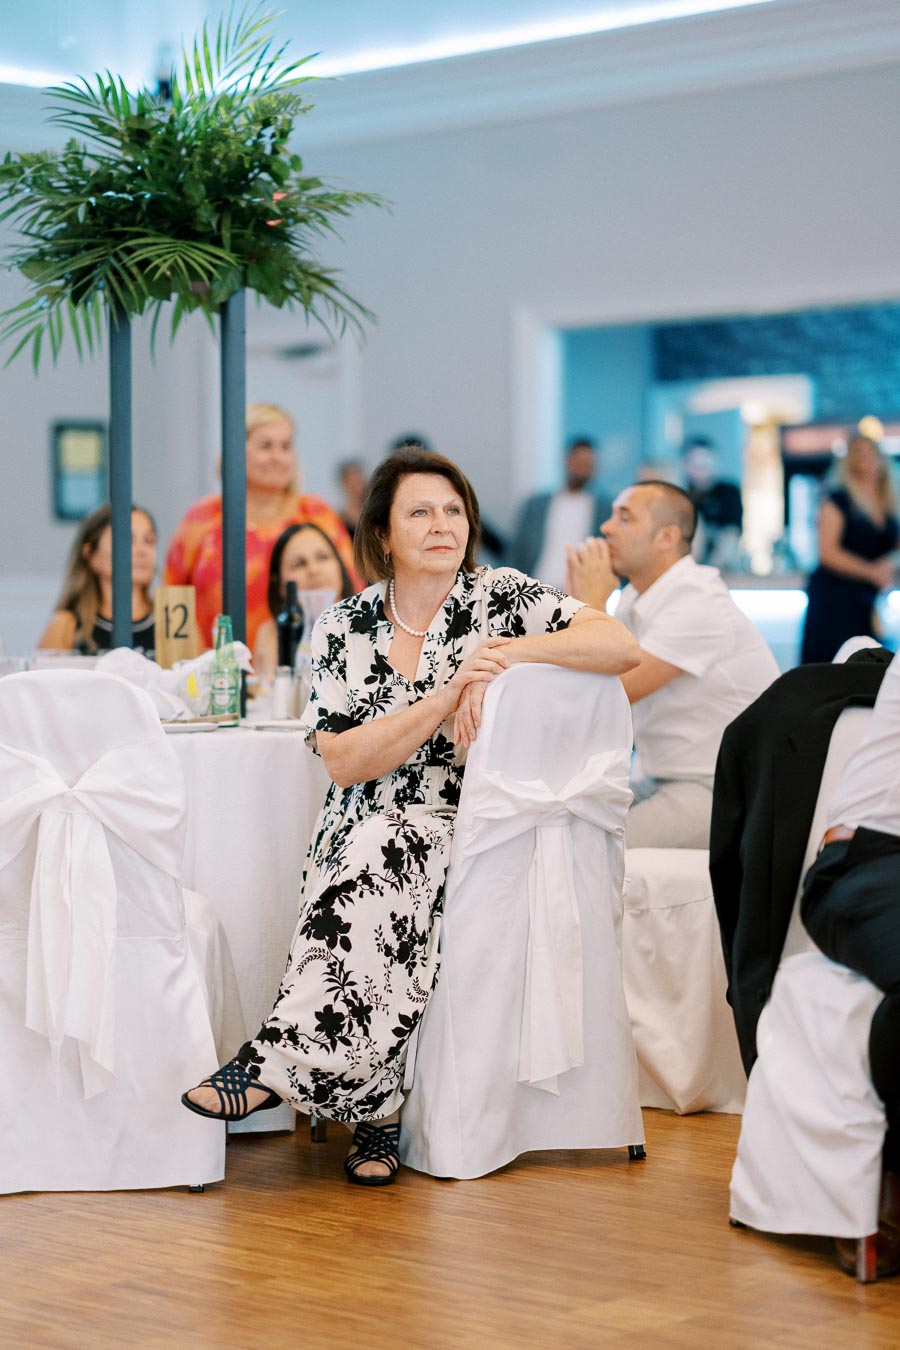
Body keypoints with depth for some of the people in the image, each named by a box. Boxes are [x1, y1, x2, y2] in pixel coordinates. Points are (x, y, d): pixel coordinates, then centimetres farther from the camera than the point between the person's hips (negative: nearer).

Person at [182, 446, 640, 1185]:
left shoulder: (503, 597, 4)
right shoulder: (343, 628, 7)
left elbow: (623, 646, -9)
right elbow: (344, 762, -6)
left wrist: (507, 653, -18)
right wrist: (447, 695, -16)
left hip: (467, 836, -1)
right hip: (364, 836, 2)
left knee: (384, 858, -33)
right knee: (373, 859, -33)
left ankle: (283, 1061, -28)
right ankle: (374, 1108, -29)